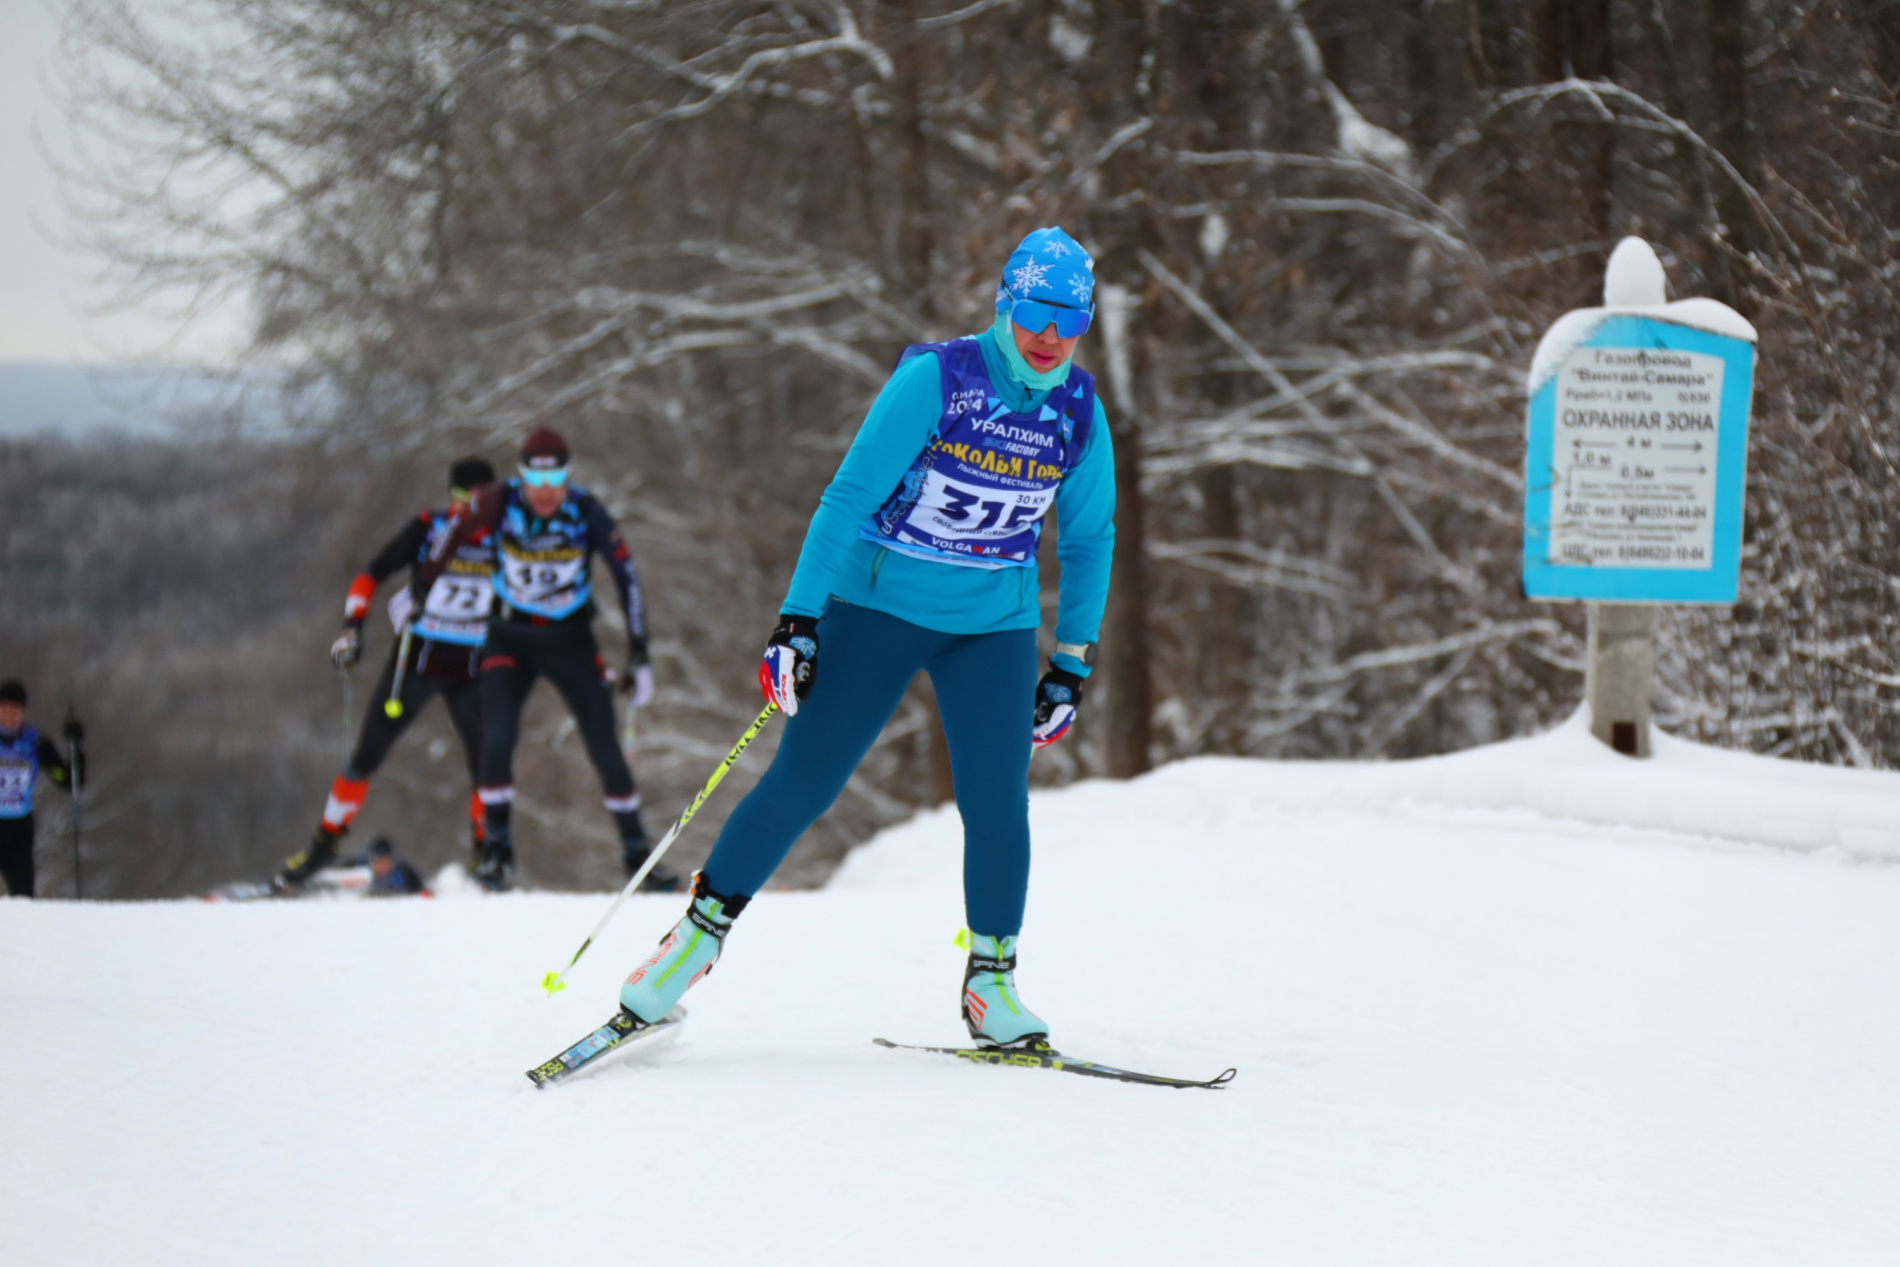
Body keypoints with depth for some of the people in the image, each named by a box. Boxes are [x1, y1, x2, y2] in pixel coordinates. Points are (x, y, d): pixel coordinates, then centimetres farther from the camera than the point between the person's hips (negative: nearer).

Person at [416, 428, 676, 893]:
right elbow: (454, 536, -1)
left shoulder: (587, 512, -20)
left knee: (606, 751, -1)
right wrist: (418, 587, 12)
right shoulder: (499, 502, -19)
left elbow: (626, 578, -14)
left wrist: (639, 658, -15)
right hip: (510, 640, 0)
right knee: (497, 738, -19)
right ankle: (497, 849, -4)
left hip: (571, 642, 0)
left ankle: (637, 854, 15)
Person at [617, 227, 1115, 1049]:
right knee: (802, 782, -3)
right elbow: (849, 496, -15)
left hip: (993, 626, 3)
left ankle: (990, 981, 6)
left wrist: (1072, 668, 8)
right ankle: (702, 931, 13)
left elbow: (1088, 541, 9)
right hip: (879, 605, -3)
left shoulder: (1080, 414, -4)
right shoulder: (935, 380, -17)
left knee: (996, 799, -10)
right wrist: (799, 619, -18)